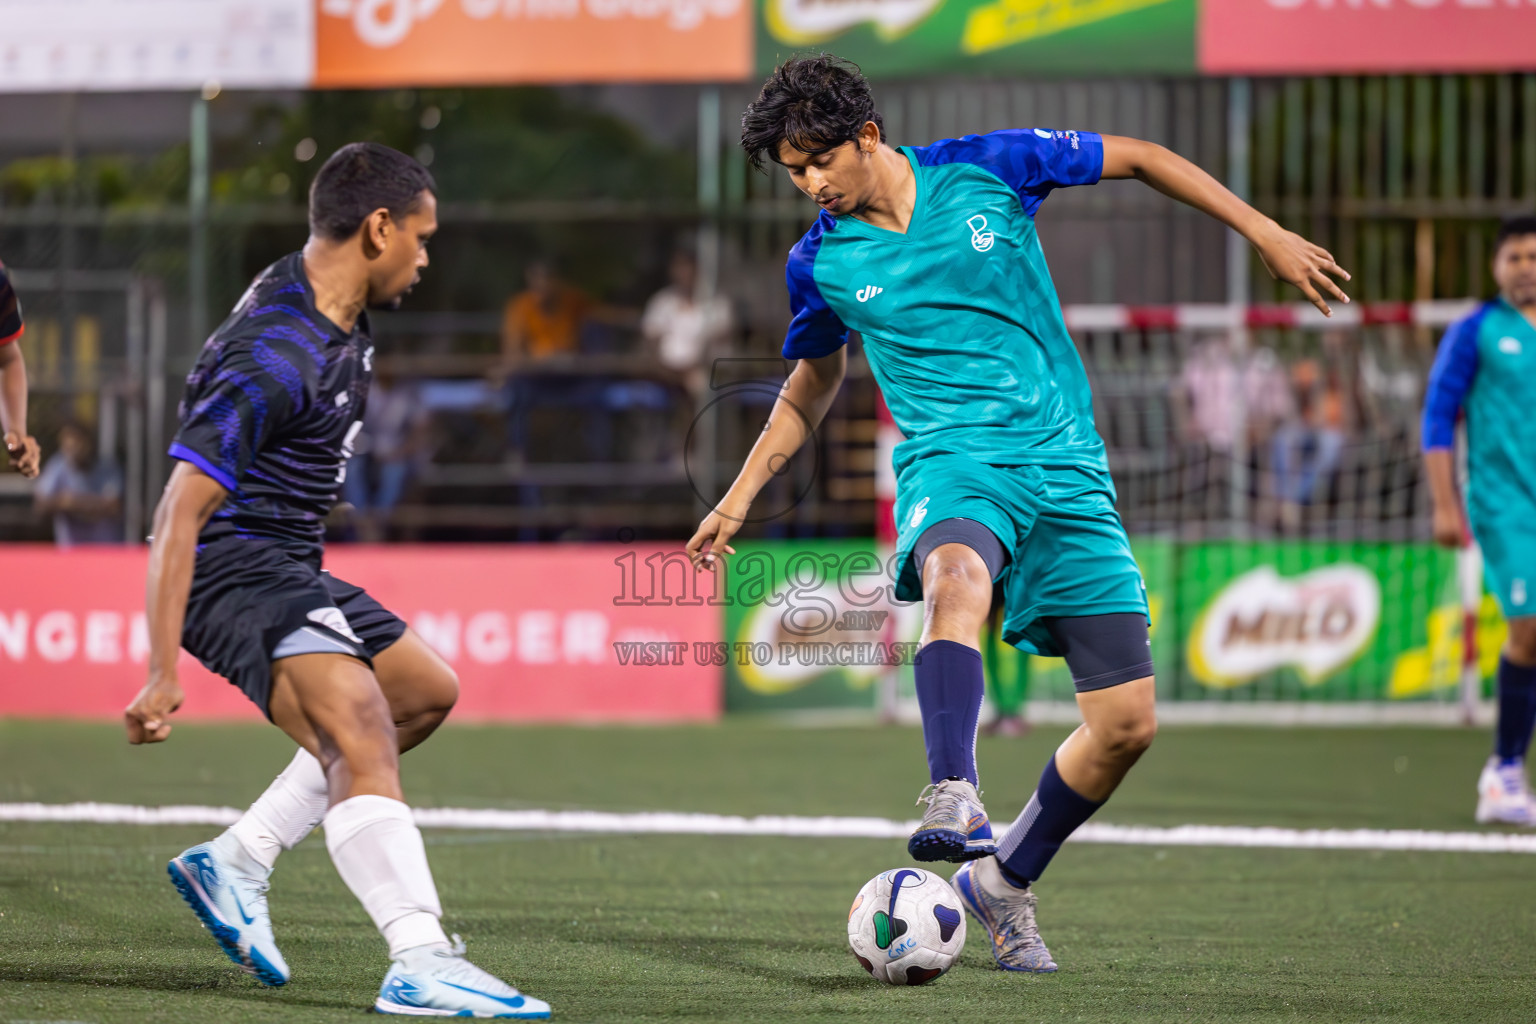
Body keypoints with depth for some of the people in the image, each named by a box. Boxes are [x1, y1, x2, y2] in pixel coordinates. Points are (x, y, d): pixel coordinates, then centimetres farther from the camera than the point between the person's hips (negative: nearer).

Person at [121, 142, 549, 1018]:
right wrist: (163, 673, -27)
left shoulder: (338, 318, 7)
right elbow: (180, 510, -25)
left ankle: (240, 859, 13)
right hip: (231, 563, -11)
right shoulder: (277, 355, -23)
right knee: (361, 733, -27)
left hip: (285, 565, 11)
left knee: (426, 689, 19)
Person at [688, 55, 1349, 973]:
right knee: (958, 578, -40)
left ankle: (1006, 879, 16)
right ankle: (955, 798, -56)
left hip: (1066, 468, 1)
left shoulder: (986, 170, -2)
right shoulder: (821, 262, 5)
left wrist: (1264, 231, 6)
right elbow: (812, 388, 24)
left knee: (1127, 723, -5)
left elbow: (1138, 159, 9)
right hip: (953, 459, -1)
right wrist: (742, 496, 20)